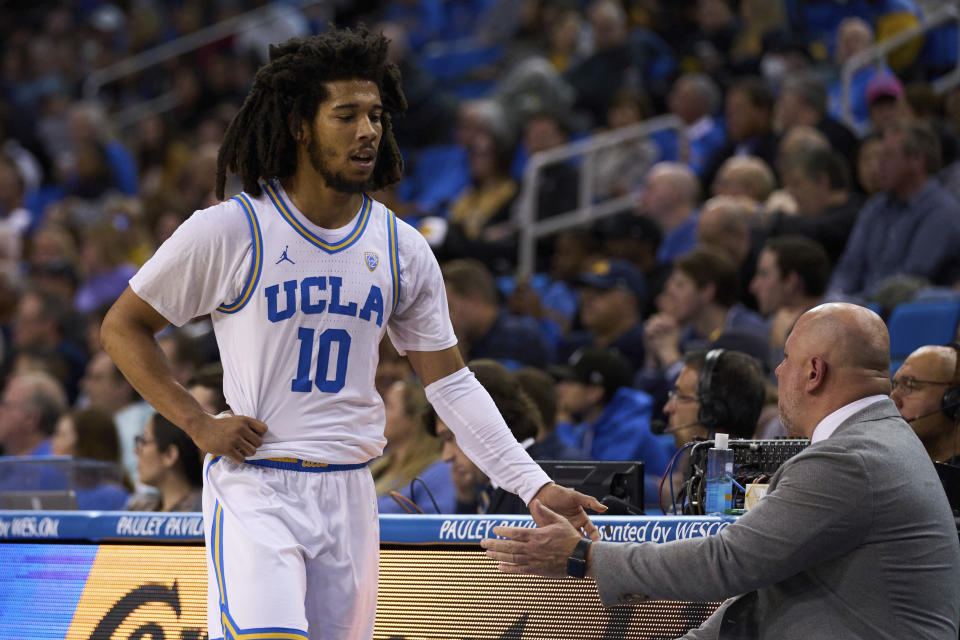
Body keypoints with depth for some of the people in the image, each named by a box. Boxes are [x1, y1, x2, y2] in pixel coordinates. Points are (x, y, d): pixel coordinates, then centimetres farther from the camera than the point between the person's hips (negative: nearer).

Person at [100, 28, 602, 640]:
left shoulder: (402, 248, 6)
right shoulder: (228, 230, -5)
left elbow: (451, 382, 9)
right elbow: (122, 327, 4)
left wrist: (535, 486, 0)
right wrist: (199, 423, -7)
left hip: (350, 494, 5)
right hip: (254, 485, -4)